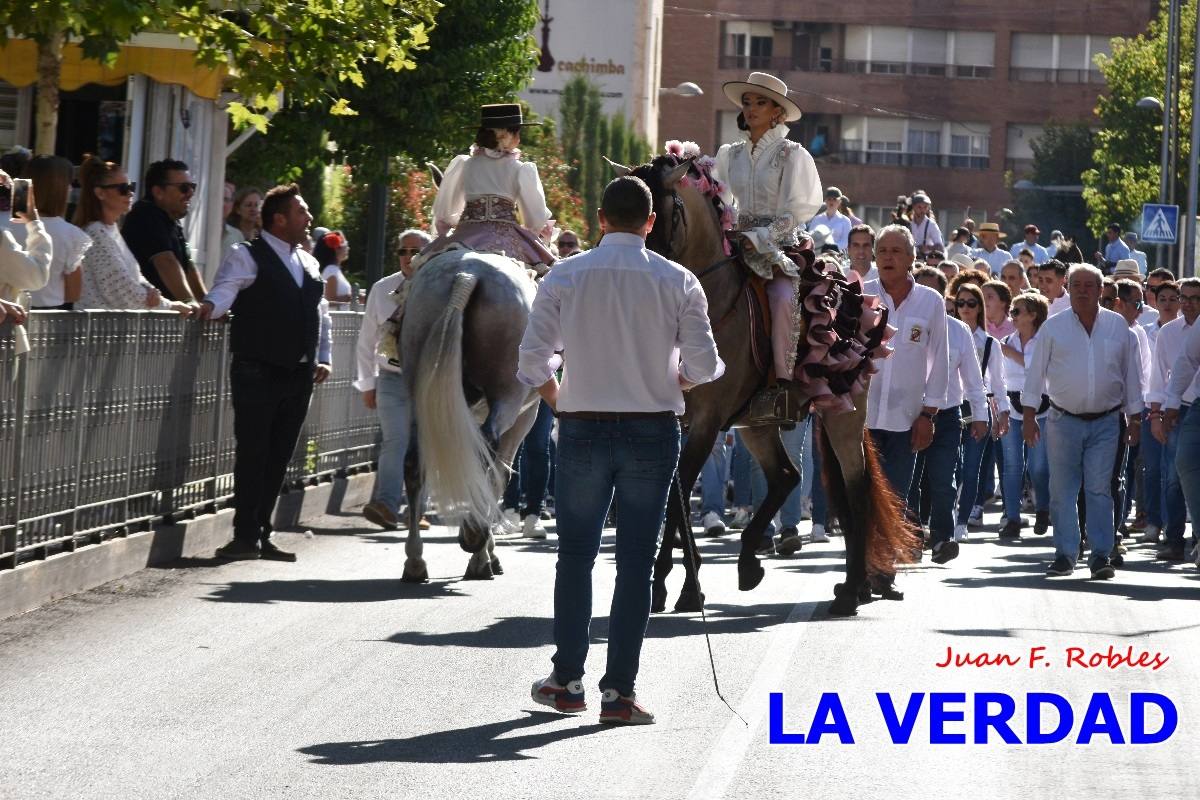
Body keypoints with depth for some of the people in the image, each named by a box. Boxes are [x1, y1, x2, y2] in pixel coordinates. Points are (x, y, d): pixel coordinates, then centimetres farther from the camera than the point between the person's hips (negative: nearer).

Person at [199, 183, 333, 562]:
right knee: (253, 455, -7)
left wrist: (324, 358, 17)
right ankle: (246, 536, -6)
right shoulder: (248, 257, -3)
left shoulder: (307, 263, 19)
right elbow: (225, 288, -18)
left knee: (278, 458, 7)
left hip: (298, 375, 7)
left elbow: (321, 313, 26)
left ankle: (261, 534, 13)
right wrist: (211, 306, -40)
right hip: (258, 373, -7)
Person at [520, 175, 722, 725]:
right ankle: (619, 692, 2)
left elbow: (533, 357, -4)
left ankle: (567, 680, 16)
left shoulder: (564, 277, -2)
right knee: (636, 561, 4)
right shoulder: (677, 282, -3)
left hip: (583, 429, 0)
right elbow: (704, 365, -5)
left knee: (575, 556, 13)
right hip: (652, 432, 0)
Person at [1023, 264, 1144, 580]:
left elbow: (1131, 374, 10)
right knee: (1062, 490, 2)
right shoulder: (1053, 327, 1)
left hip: (1105, 422, 0)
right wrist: (1029, 415, -2)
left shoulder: (1118, 327, 4)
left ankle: (1101, 555, -3)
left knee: (1099, 489, -5)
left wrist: (1135, 419, 9)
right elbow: (1035, 372, 3)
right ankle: (1065, 554, 8)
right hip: (1064, 421, 0)